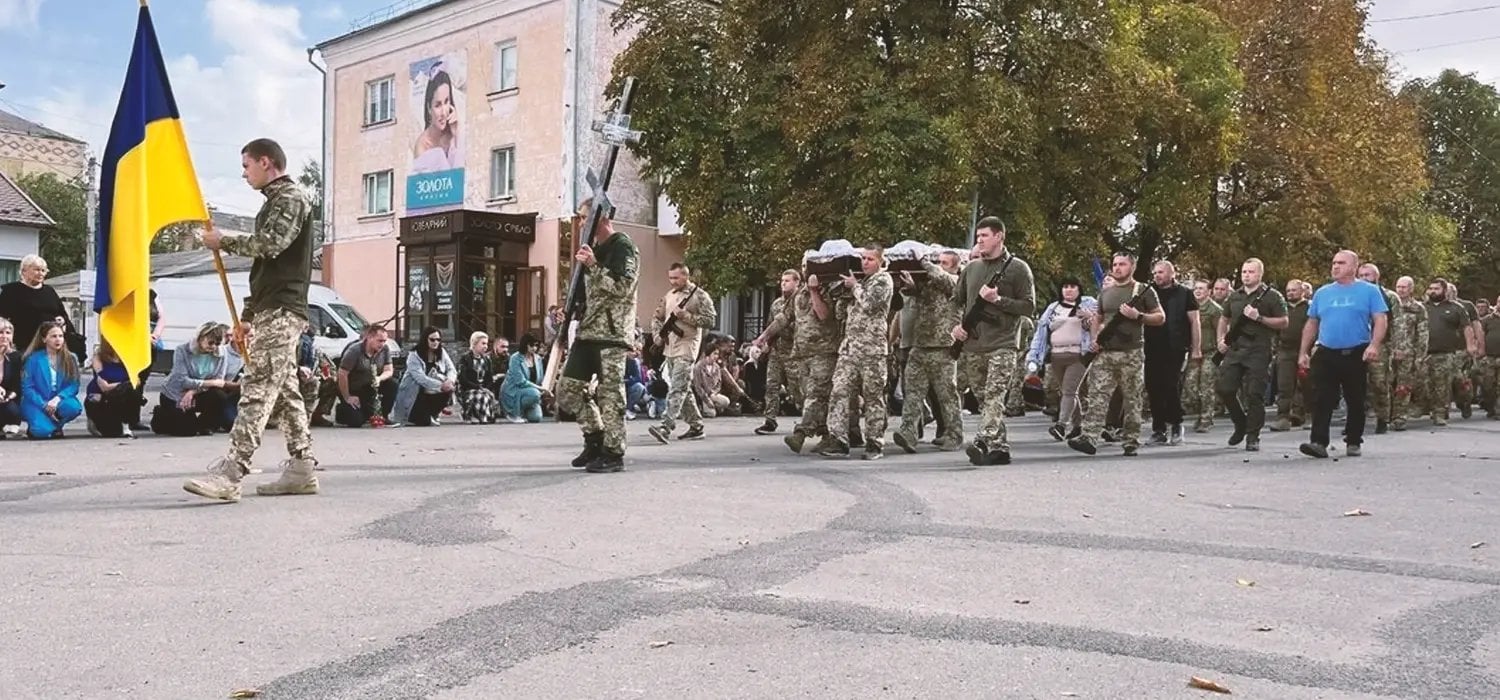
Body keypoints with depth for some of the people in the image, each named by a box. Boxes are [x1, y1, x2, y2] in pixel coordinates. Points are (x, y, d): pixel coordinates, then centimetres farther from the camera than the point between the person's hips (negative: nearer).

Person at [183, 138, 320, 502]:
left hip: (281, 310, -10)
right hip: (272, 310, 10)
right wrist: (248, 316, 23)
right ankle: (302, 469, 10)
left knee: (257, 390, -16)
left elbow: (271, 243, -22)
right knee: (285, 391, 8)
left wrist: (224, 241, -9)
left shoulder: (291, 197, -5)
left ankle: (229, 474, -22)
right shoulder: (275, 201, 25)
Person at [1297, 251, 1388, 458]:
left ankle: (1353, 442, 19)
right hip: (1326, 355, 2)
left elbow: (1381, 320, -6)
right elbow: (1311, 324, 15)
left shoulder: (1369, 291, 1)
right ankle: (1319, 442, -12)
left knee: (1356, 401, 8)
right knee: (1322, 400, -7)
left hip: (1356, 355, -2)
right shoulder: (1322, 293, 12)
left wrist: (1374, 345, -21)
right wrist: (1303, 352, 10)